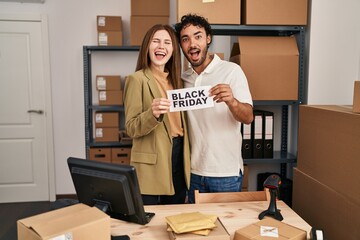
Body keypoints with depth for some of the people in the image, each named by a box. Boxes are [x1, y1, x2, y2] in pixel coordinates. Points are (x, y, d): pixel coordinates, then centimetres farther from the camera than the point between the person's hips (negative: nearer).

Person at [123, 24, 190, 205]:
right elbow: (131, 128, -12)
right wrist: (153, 114, -30)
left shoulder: (175, 80, 12)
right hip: (151, 166, -6)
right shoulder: (137, 79, -8)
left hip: (178, 156, 7)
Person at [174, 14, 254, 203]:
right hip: (194, 171, 5)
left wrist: (231, 102, -37)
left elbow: (248, 117, -17)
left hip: (226, 173, -4)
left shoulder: (231, 70, -9)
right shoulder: (184, 78, 5)